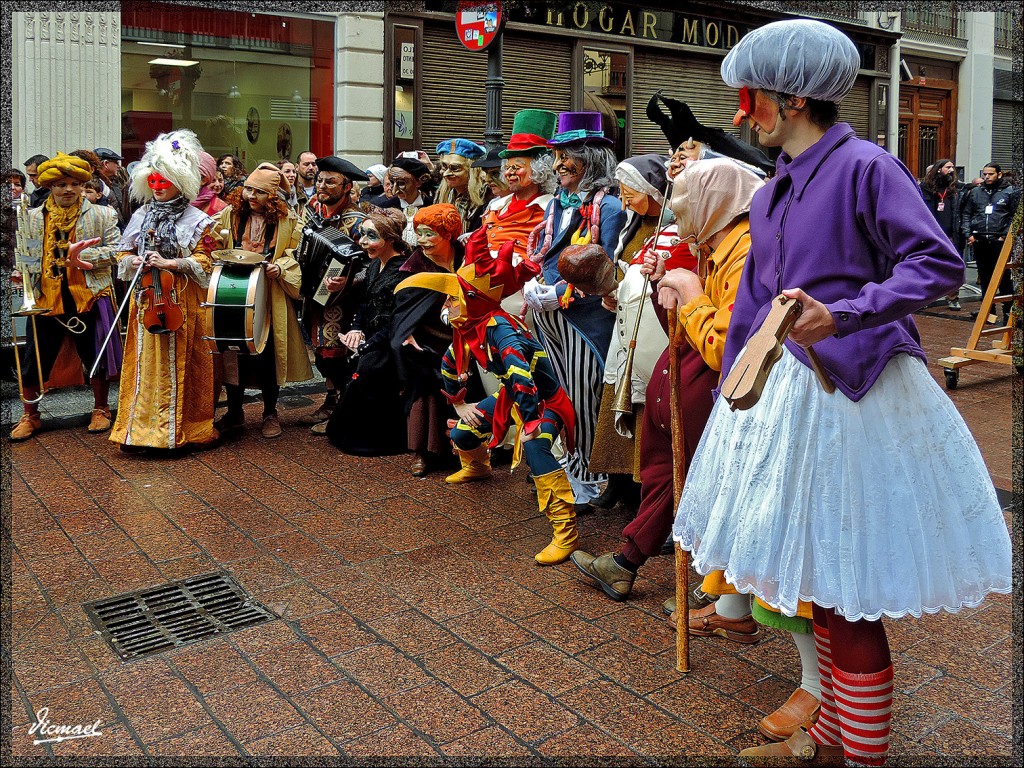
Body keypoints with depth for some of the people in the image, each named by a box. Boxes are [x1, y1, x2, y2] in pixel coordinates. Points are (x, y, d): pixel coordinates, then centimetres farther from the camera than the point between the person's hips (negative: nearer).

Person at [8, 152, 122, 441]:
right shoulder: (33, 218, 8)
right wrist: (20, 272, -7)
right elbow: (26, 253, 13)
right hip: (45, 298, 2)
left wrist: (83, 255, -19)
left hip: (89, 296, -2)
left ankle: (100, 410, 27)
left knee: (97, 357, 7)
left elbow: (115, 250, -5)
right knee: (33, 360, 6)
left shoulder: (101, 215, 2)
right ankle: (30, 417, 22)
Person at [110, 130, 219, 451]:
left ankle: (179, 426, 9)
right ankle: (141, 426, 11)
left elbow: (203, 262, -5)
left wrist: (169, 263, -17)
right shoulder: (141, 217, 13)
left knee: (178, 361, 0)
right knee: (145, 361, 4)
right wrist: (133, 261, -5)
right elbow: (123, 254, 17)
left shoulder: (196, 220, -1)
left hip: (180, 302, -4)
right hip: (145, 297, 4)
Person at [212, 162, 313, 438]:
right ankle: (234, 413, 18)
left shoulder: (287, 220, -1)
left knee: (268, 354, 1)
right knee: (234, 353, 4)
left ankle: (270, 413, 18)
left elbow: (295, 255, 2)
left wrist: (279, 268, -15)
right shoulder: (231, 214, 5)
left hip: (270, 299, -2)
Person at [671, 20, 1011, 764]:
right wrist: (733, 400, 15)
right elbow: (752, 308, 15)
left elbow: (940, 264, -17)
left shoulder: (865, 167, -10)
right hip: (787, 390, 8)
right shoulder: (771, 194, 13)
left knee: (846, 580, 0)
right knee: (814, 571, 16)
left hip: (854, 394, -8)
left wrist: (843, 316, -30)